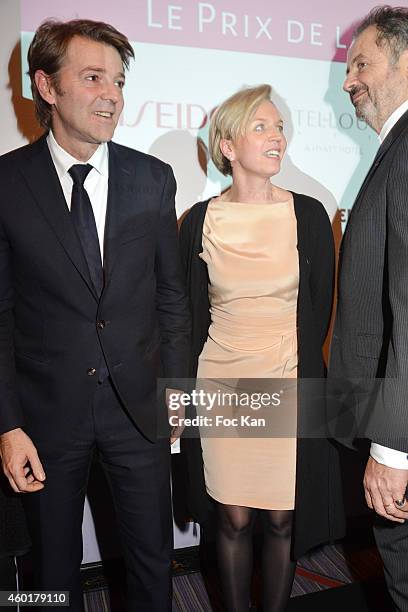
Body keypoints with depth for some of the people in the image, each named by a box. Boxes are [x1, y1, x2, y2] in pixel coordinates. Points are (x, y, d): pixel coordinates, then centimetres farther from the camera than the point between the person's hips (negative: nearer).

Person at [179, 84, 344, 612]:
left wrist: (298, 373, 5)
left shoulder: (308, 214, -2)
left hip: (289, 389, 0)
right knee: (233, 520, 12)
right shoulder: (200, 220, -1)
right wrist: (193, 385, 7)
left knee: (281, 521, 11)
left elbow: (320, 309, 4)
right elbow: (192, 314, 6)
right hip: (220, 387, 0)